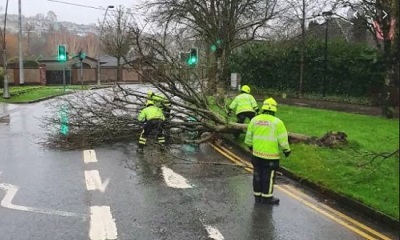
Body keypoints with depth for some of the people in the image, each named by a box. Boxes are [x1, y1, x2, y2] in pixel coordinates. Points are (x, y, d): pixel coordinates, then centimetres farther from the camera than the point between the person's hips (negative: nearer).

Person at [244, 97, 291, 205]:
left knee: (257, 175, 15)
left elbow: (249, 136, 10)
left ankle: (257, 196, 25)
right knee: (268, 176, 7)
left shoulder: (254, 120, 3)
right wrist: (287, 150, 7)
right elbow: (283, 139, -8)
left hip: (257, 153, 4)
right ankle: (266, 197, 16)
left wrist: (250, 146, 27)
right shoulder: (277, 122, -10)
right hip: (270, 155, -4)